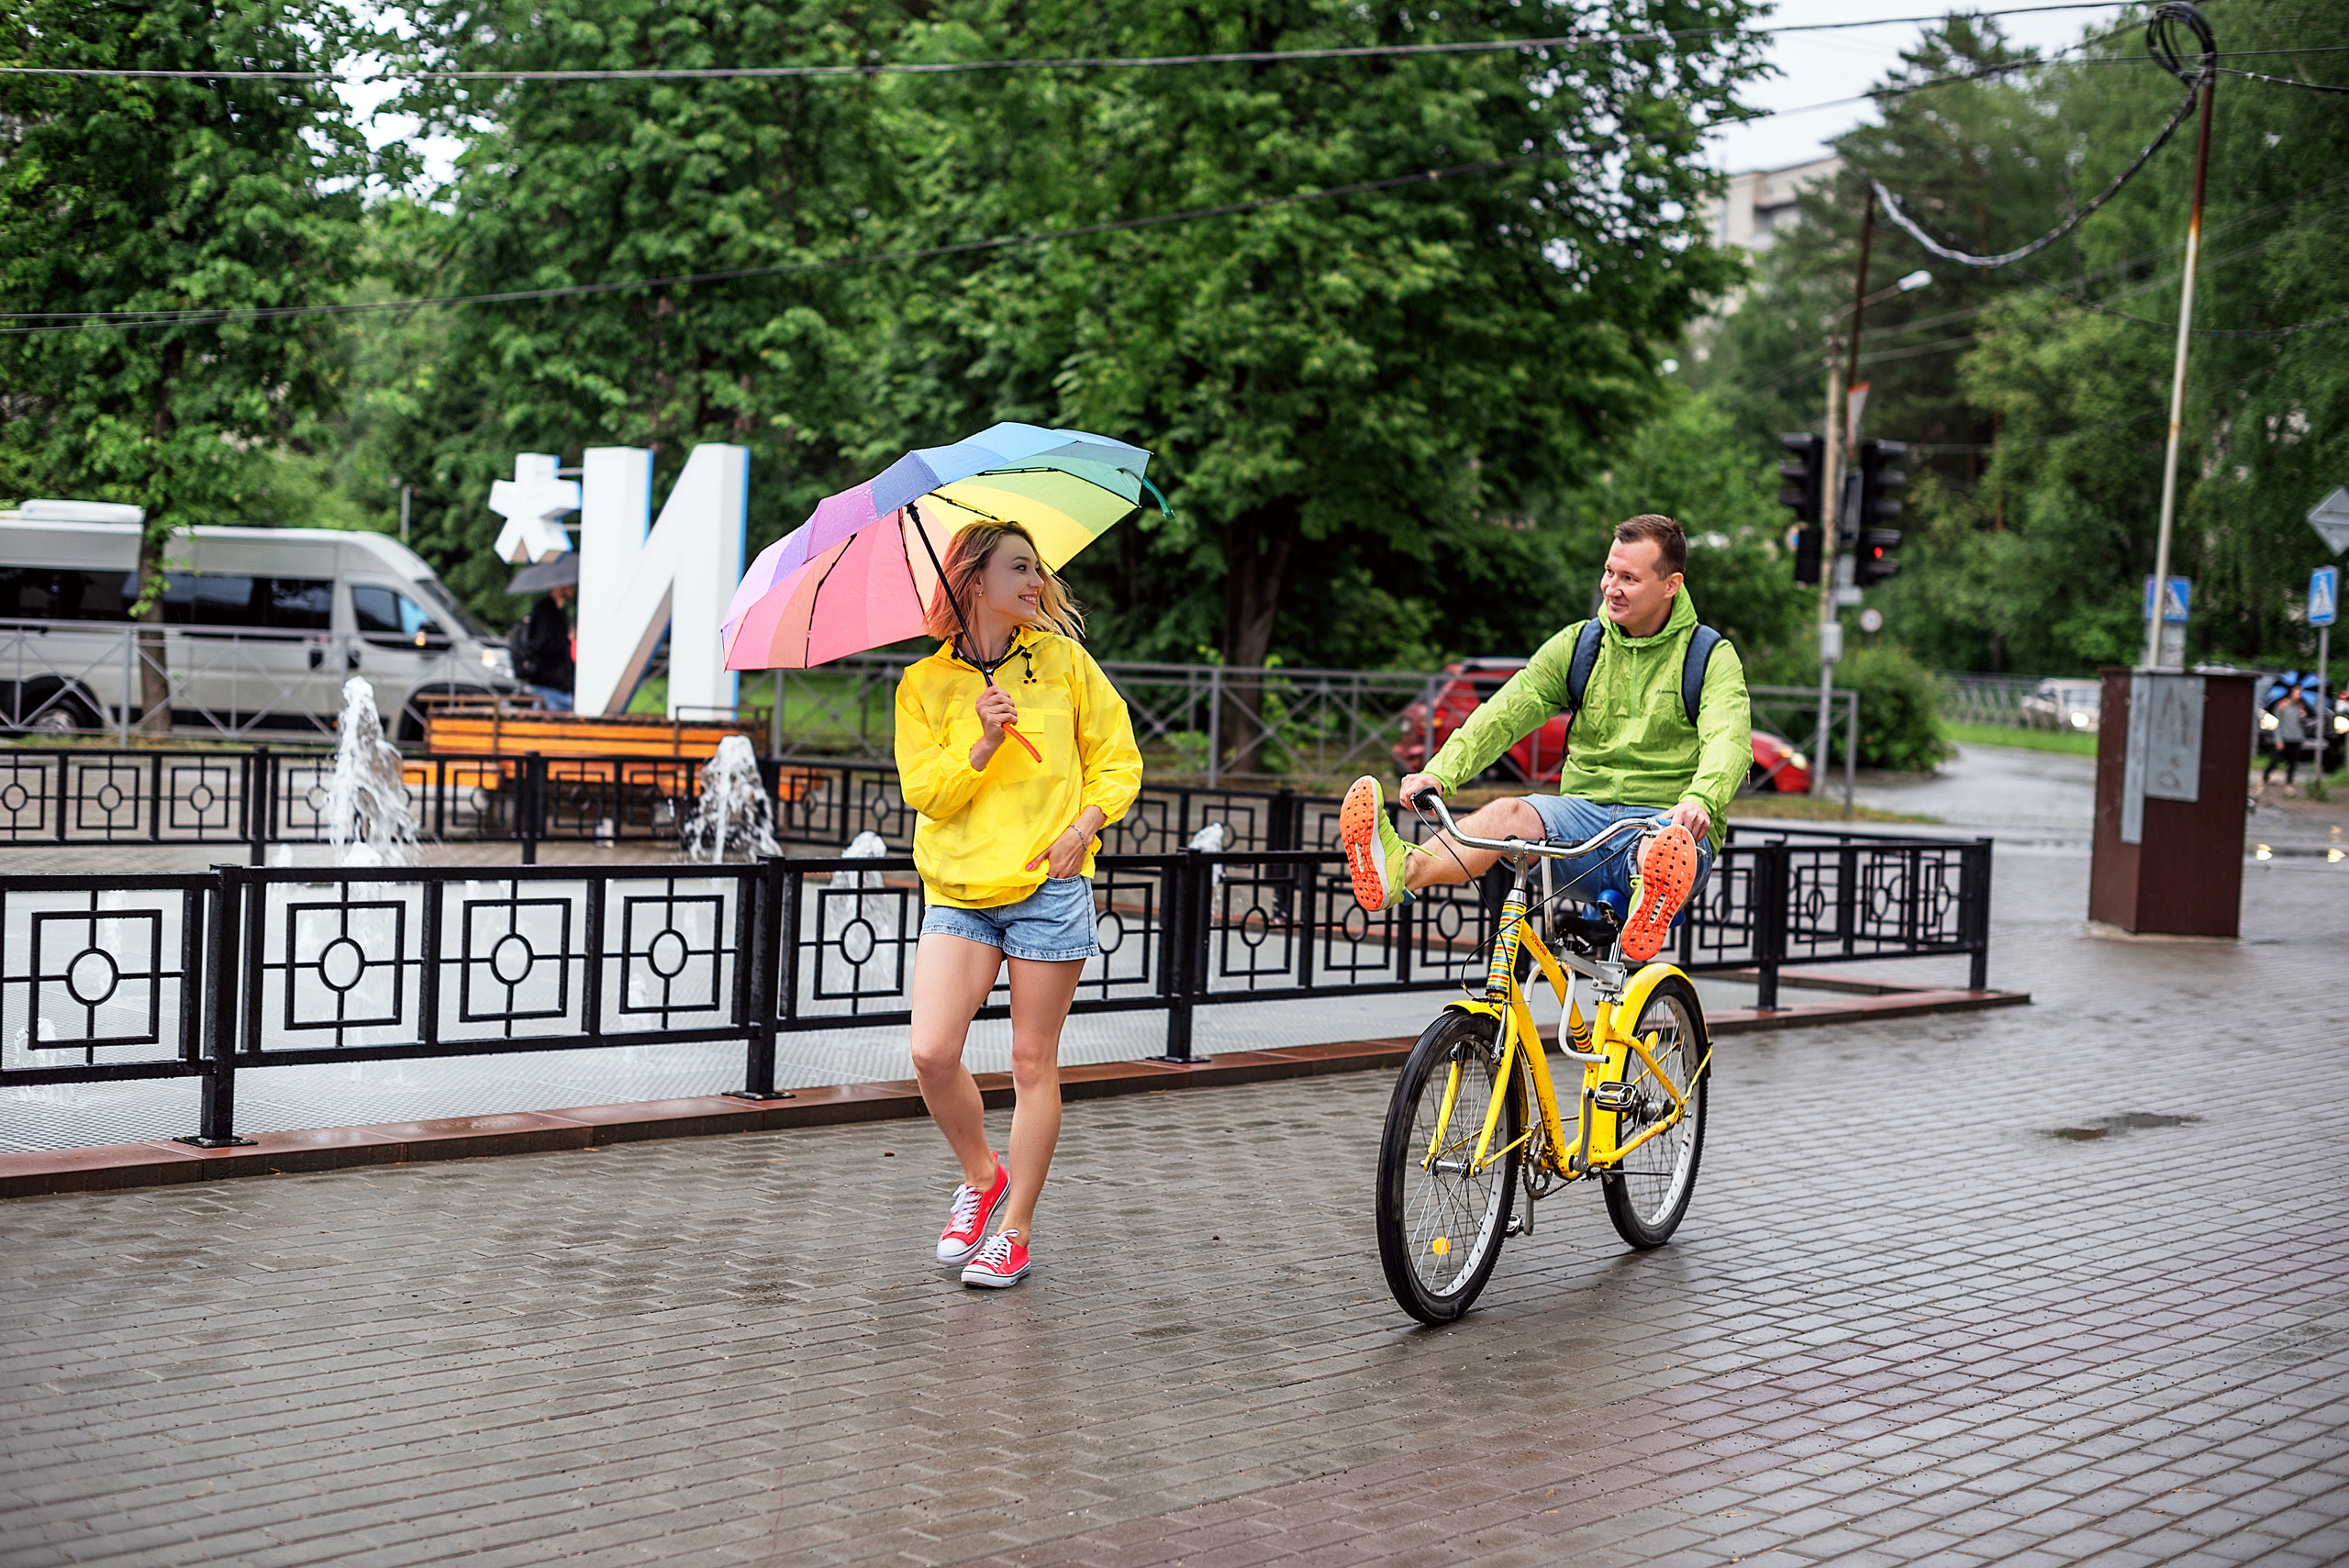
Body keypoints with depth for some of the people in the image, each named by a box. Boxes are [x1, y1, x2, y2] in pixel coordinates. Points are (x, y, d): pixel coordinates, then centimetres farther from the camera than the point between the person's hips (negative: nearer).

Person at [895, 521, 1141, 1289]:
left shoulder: (1063, 659, 5)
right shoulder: (924, 684, 5)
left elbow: (1117, 758, 9)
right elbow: (923, 789, -2)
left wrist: (1085, 825, -6)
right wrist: (982, 745, -17)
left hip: (1048, 886, -1)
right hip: (959, 888, 1)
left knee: (1033, 1062, 1)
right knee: (932, 1052, -12)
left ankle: (1016, 1231, 13)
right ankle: (981, 1176, 17)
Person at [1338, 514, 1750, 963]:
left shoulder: (1711, 657, 0)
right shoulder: (1577, 644, 10)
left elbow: (1729, 739, -20)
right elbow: (1506, 711, -3)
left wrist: (1698, 801, -43)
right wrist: (1442, 771, -21)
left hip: (1664, 821, -2)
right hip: (1584, 811, 2)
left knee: (1668, 847, -39)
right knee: (1507, 813, -29)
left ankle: (1651, 910, -75)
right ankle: (1403, 870, -58)